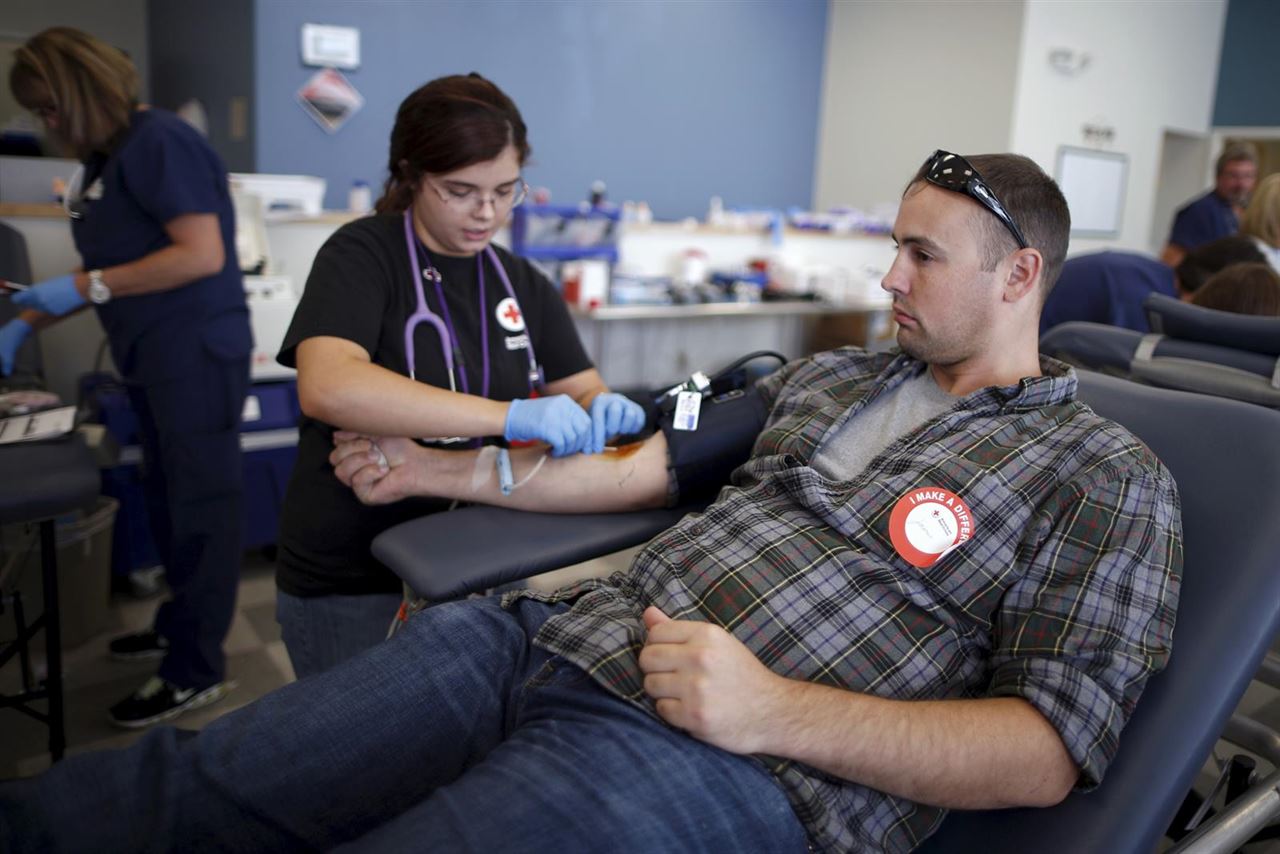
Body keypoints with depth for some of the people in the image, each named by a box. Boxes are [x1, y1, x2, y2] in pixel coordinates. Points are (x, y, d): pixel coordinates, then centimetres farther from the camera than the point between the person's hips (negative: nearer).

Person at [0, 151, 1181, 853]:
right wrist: (453, 471, 21)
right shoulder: (830, 376, 21)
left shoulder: (1106, 479, 2)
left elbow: (1047, 753, -7)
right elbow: (658, 457, 24)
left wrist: (777, 710, -20)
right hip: (570, 630, 6)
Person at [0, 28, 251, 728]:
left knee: (200, 505, -3)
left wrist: (85, 288, -18)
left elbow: (203, 255, -22)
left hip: (198, 354, -9)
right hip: (153, 358, 9)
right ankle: (181, 625, 34)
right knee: (164, 497, 18)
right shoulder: (100, 160, 15)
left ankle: (195, 672, 6)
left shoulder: (158, 143, -13)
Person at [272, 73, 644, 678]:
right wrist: (510, 415, -36)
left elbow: (582, 389, 7)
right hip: (351, 584, -5)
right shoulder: (363, 255, -11)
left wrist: (599, 407, -18)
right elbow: (326, 387, -29)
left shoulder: (523, 285, 8)